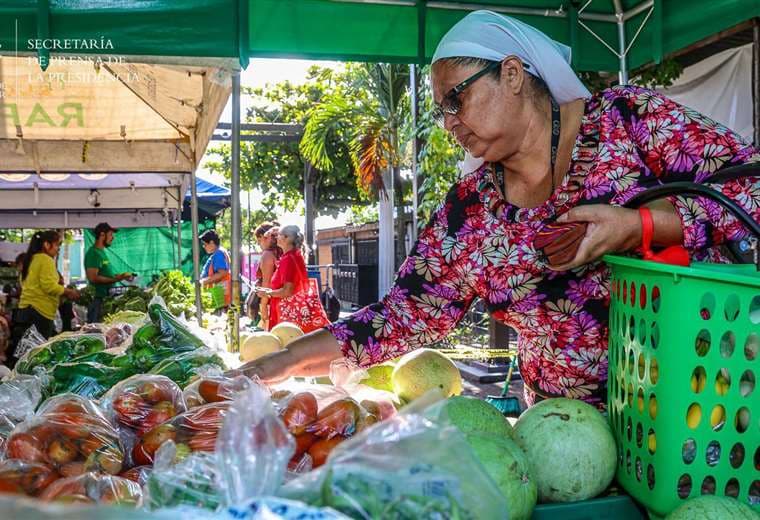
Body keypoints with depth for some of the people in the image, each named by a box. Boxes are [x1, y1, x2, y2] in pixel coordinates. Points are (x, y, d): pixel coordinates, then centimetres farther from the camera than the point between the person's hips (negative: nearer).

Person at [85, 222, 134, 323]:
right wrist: (115, 279, -23)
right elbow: (93, 278, -22)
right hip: (99, 299, -10)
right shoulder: (93, 253, -13)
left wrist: (121, 276, 11)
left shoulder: (102, 252, 17)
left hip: (107, 297, 10)